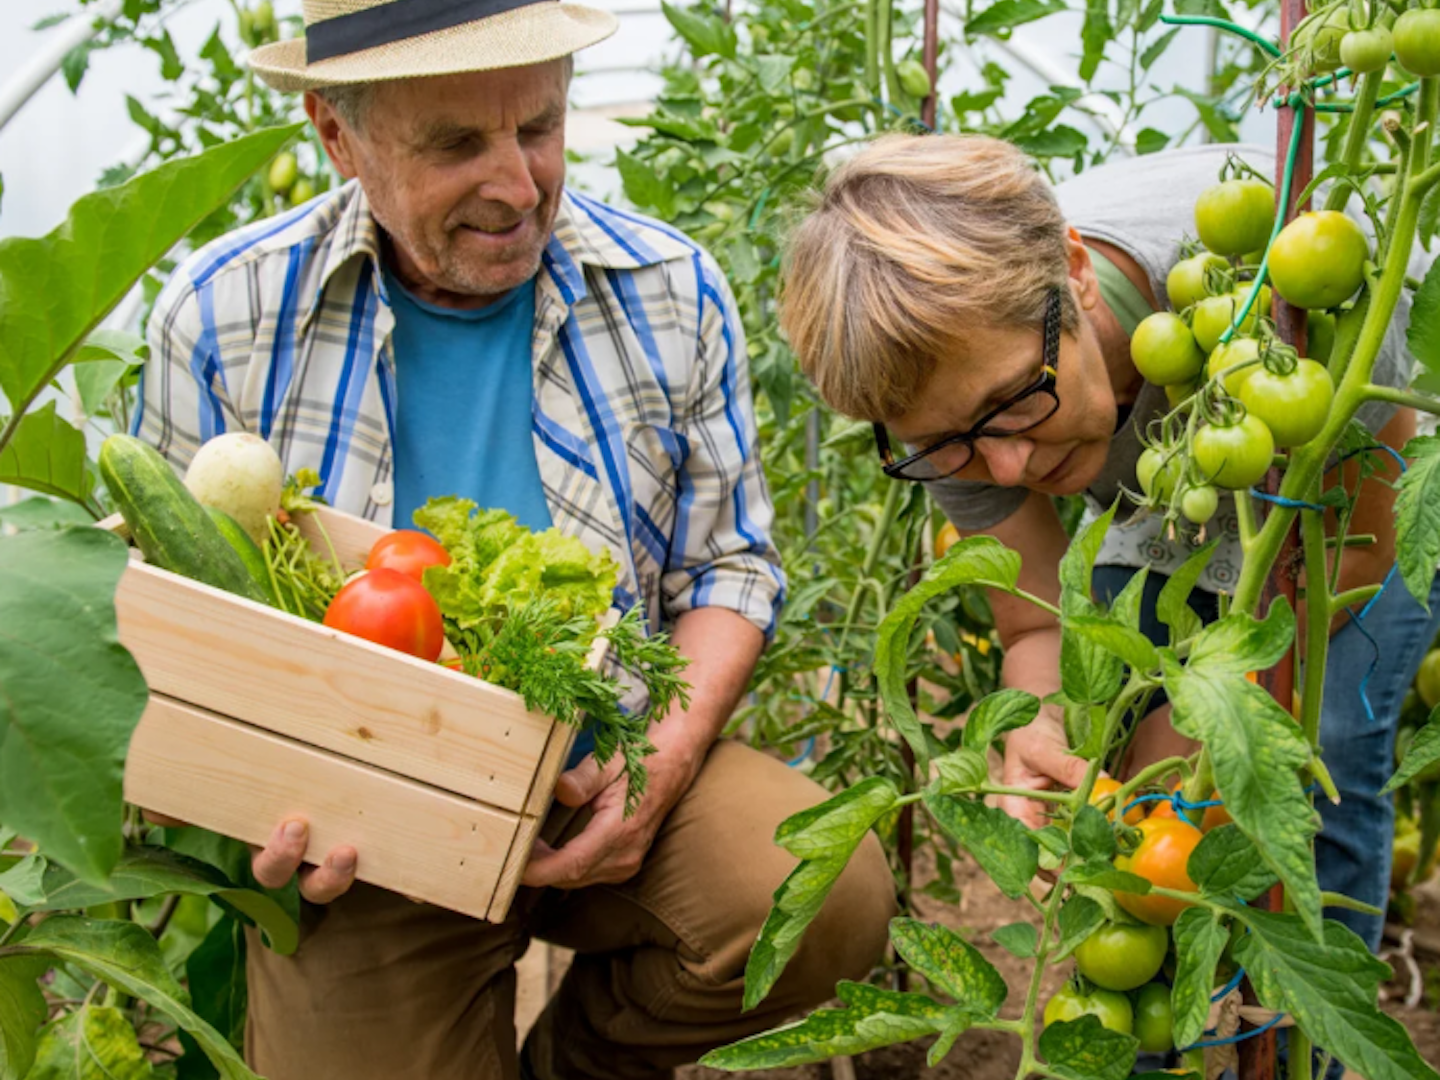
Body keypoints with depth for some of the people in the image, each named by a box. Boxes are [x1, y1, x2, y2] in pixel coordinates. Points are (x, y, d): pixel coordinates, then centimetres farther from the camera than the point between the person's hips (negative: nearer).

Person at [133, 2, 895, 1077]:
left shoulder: (669, 291, -4)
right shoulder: (222, 317, -6)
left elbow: (728, 564, 4)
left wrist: (668, 757, -13)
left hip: (609, 781, 1)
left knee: (835, 898, -22)